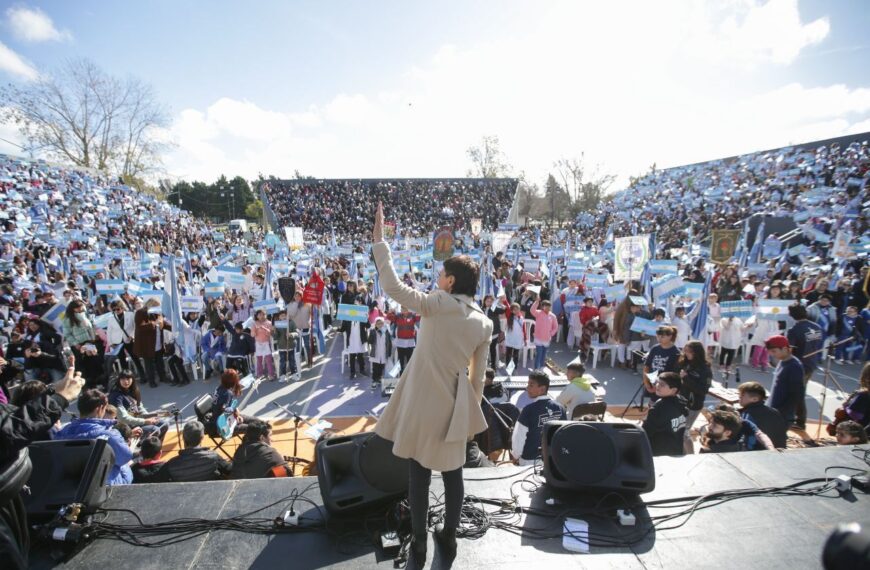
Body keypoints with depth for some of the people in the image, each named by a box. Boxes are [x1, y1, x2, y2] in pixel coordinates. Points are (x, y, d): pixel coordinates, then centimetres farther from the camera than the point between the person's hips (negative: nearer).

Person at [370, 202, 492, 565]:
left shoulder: (436, 304, -15)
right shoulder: (485, 323, 0)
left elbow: (392, 286, -18)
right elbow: (478, 374, 6)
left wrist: (379, 240, -12)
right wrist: (472, 407, 18)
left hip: (424, 401, -4)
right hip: (456, 405, 4)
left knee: (419, 474, 11)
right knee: (452, 473, 19)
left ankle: (419, 543, 25)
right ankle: (449, 536, 34)